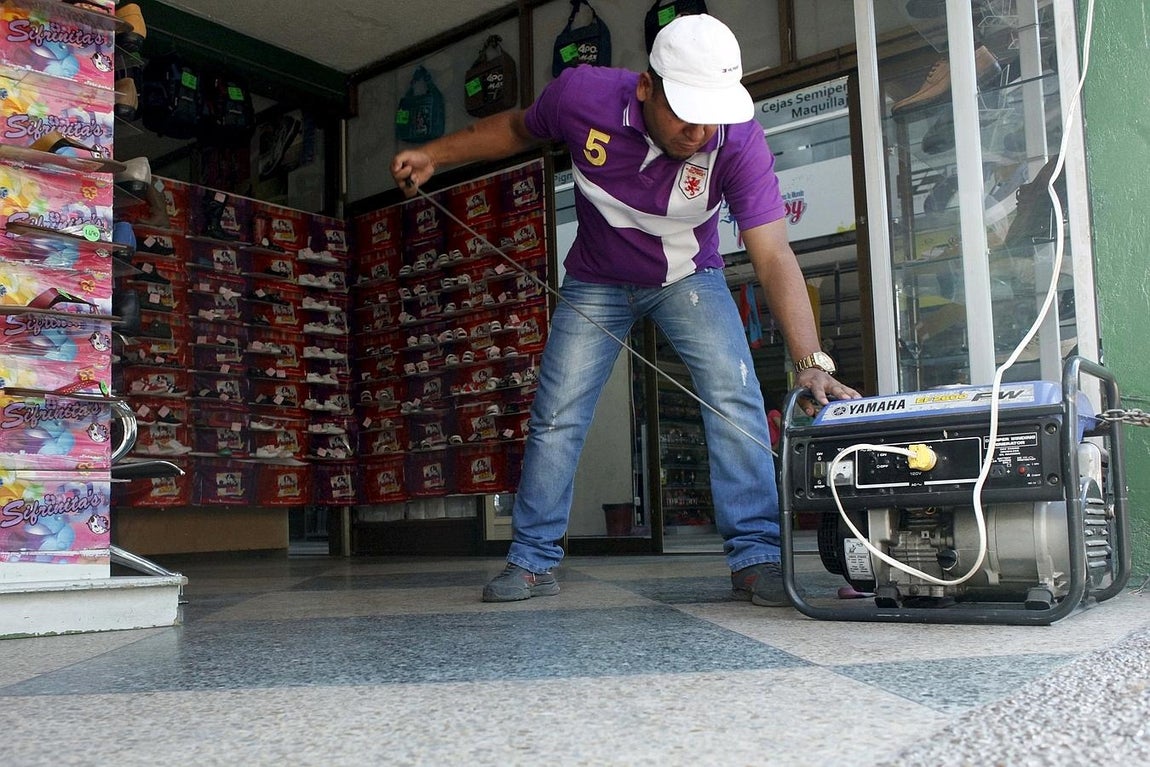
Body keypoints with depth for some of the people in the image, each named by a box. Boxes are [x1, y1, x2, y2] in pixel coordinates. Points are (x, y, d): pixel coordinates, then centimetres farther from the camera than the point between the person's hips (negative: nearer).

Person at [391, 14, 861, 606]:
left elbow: (774, 258, -37)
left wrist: (812, 362, -48)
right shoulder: (582, 95, -28)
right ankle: (532, 562, 11)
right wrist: (434, 156, -9)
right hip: (596, 283, 1)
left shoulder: (739, 141, -32)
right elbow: (517, 128, -3)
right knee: (556, 418, -2)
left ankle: (756, 557, -11)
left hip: (689, 277, -1)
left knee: (736, 401, -20)